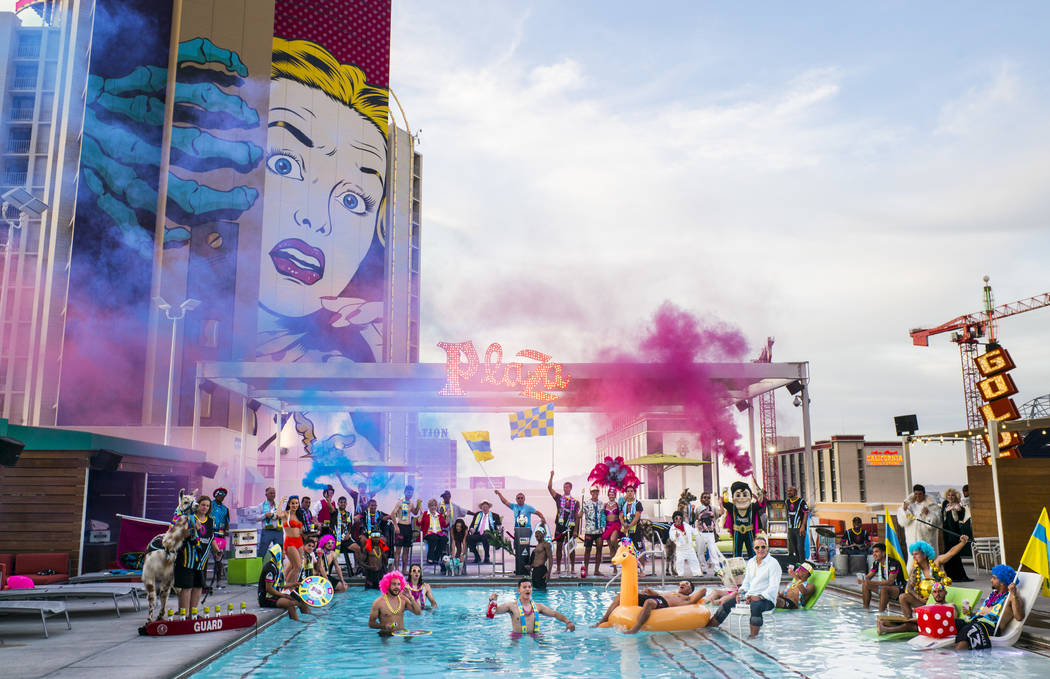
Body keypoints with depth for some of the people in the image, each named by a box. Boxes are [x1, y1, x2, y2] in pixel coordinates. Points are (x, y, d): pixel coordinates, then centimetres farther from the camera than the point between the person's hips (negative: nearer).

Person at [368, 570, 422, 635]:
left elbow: (419, 613, -1)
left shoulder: (403, 599, 5)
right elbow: (371, 623, -1)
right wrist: (384, 626, -18)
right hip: (386, 634, -3)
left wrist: (410, 598, -11)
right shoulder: (378, 602, -5)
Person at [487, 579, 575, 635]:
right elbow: (492, 612, -5)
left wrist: (568, 622, 0)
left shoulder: (538, 606, 9)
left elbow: (555, 614, 15)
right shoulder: (512, 605, -2)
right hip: (517, 635, -2)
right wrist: (492, 601, -26)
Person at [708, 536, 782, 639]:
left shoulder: (773, 563, -7)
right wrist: (741, 591, 3)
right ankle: (712, 624, 21)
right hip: (750, 596, 7)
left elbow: (773, 587, -14)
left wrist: (759, 597, -24)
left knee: (756, 606, -39)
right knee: (727, 603, 3)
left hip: (766, 599, -7)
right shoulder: (751, 561, 15)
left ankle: (753, 635, -33)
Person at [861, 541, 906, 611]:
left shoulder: (893, 563, -23)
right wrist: (863, 579, -19)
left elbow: (890, 581, -31)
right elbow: (868, 576, 6)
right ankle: (865, 609, -3)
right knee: (865, 584, -6)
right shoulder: (876, 563, 1)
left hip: (898, 588, -8)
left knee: (883, 588, -38)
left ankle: (881, 613, -32)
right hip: (885, 586, 8)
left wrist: (873, 583, -37)